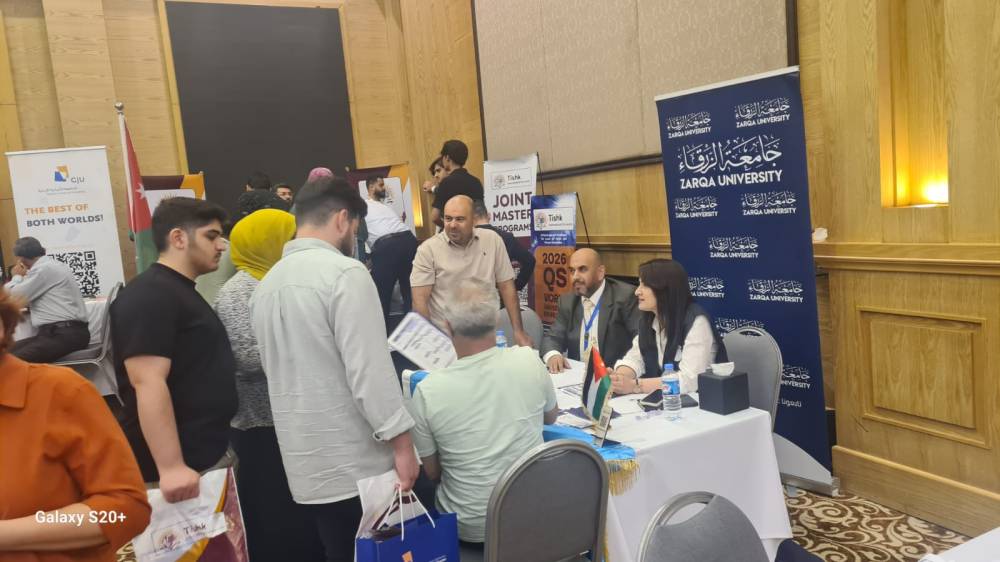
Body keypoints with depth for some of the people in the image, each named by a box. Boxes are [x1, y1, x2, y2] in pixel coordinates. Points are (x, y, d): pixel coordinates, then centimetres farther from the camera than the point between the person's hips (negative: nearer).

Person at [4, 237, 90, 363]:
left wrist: (17, 276, 12)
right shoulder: (51, 265, 23)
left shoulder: (44, 268, -9)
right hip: (61, 332, 10)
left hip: (66, 334, -10)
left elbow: (13, 298, -5)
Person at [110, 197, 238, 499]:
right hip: (183, 465, -10)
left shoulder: (183, 291, 15)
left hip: (209, 454, 10)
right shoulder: (149, 296, -16)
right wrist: (171, 467, -30)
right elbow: (148, 383, -25)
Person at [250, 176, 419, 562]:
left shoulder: (267, 283, 9)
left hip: (307, 463, 7)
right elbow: (370, 371, -20)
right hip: (355, 460, -7)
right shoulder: (344, 273, -15)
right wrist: (401, 442, -13)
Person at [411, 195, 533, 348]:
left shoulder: (492, 240, 2)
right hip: (443, 339, -2)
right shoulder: (428, 249, -4)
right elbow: (420, 299, -5)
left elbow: (506, 287, 7)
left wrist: (518, 330, 2)